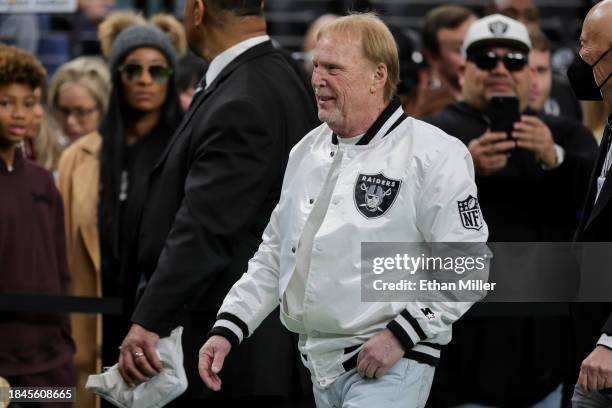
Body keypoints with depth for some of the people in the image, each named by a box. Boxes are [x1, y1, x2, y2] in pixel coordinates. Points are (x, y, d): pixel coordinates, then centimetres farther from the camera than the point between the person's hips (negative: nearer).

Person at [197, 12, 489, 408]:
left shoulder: (433, 154, -9)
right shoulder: (308, 151, 13)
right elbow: (274, 256, 20)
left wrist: (401, 334, -18)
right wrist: (228, 329, 10)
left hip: (390, 365, -7)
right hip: (321, 362, 7)